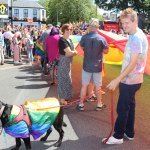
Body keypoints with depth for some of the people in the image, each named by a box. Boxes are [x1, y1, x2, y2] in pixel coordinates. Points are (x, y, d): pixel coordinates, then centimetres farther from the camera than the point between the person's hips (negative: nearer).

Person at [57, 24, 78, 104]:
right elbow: (69, 53, -24)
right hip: (63, 62, -9)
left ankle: (62, 96, 29)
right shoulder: (62, 40, -18)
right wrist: (74, 52, -5)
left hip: (69, 62, 9)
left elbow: (73, 51, 14)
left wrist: (72, 52, -7)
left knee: (67, 79, 16)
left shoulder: (69, 40, 11)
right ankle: (62, 98, 8)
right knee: (64, 79, -2)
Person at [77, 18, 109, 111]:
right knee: (98, 86, 11)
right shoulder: (101, 38, -13)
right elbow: (106, 51, -2)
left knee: (84, 85, 12)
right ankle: (99, 104, 23)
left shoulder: (84, 37, -11)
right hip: (97, 66, 0)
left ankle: (81, 104, 20)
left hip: (87, 65, 1)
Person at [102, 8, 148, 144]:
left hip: (130, 80, -10)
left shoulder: (137, 38, -21)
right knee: (129, 106, 17)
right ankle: (129, 133, 29)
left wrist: (117, 80, -24)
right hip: (131, 79, 10)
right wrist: (120, 79, 17)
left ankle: (118, 136, 13)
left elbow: (133, 63, -25)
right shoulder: (135, 36, 10)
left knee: (122, 108, 0)